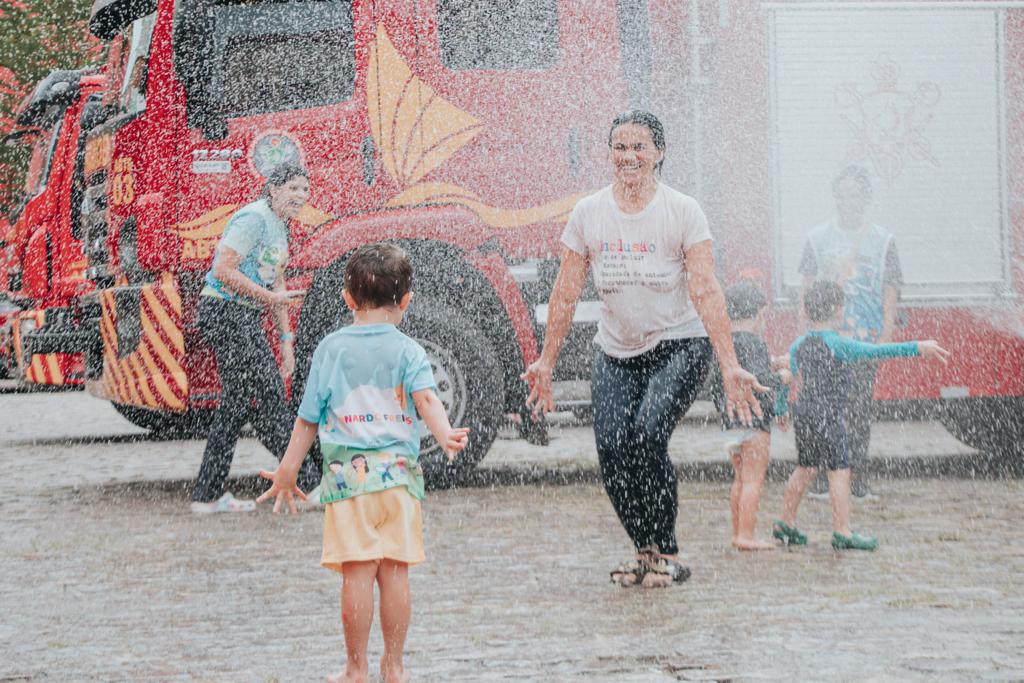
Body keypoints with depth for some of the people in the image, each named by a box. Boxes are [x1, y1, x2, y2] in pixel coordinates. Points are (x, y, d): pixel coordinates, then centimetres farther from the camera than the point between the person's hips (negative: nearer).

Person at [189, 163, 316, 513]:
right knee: (268, 396, -9)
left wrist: (286, 339, 19)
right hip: (225, 311, -10)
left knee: (239, 403, 11)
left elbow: (277, 286, 23)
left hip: (245, 319, 10)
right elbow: (223, 270, -21)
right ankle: (310, 483, -7)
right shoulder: (253, 219, -14)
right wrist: (270, 297, -18)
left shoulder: (279, 226, 17)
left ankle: (208, 494, 14)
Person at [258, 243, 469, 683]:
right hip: (399, 472, 0)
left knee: (357, 574, -2)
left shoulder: (330, 348, 6)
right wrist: (445, 436, -27)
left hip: (347, 471, 0)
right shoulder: (408, 351, 4)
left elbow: (308, 417, 9)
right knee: (395, 572, 5)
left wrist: (287, 471, 16)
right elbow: (426, 399, -15)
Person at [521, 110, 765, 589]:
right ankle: (646, 551, 6)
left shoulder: (682, 212, -7)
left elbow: (707, 292, -12)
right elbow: (565, 294, 7)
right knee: (612, 450, -13)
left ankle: (665, 553, -11)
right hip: (616, 352, 4)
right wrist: (546, 362, 7)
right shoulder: (588, 213, 1)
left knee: (647, 435, -24)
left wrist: (730, 366, -17)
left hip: (679, 347, -3)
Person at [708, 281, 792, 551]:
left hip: (730, 422, 8)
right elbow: (758, 379, -22)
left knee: (740, 479, 16)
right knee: (753, 480, -6)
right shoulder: (752, 342, -13)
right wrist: (781, 377, -6)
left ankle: (736, 533, 19)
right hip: (755, 420, -8)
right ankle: (746, 536, -9)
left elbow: (715, 382, 19)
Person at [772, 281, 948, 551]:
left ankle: (786, 523, 25)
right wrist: (917, 348, -25)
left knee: (804, 469, 19)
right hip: (829, 415, -8)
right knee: (839, 470, -3)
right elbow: (877, 351, -22)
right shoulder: (838, 344, -15)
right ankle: (842, 532, -4)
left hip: (803, 414, 8)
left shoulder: (799, 346, 7)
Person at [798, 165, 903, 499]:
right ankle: (823, 475, -1)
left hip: (866, 338, 0)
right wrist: (804, 334, 4)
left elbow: (890, 292, 7)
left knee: (861, 407, -2)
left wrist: (886, 334, -3)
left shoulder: (882, 241, 8)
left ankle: (858, 477, 3)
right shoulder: (818, 238, 10)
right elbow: (808, 289, 11)